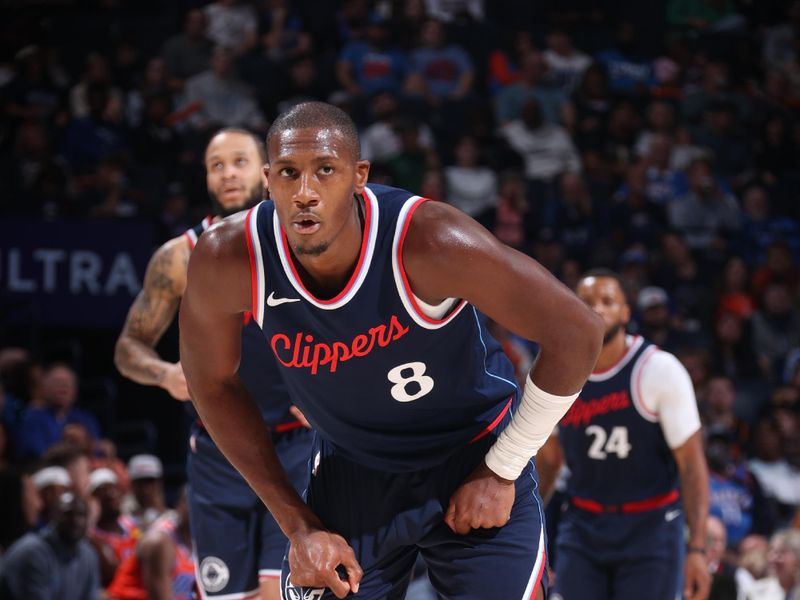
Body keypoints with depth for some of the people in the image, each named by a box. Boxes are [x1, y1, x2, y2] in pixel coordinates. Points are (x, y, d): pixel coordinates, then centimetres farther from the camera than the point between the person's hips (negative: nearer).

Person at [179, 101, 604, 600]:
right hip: (351, 473, 2)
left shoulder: (427, 241, -30)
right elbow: (214, 384, -2)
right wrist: (299, 525, -5)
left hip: (472, 462, -2)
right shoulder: (228, 260, -21)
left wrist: (501, 471, -14)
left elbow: (576, 333, -21)